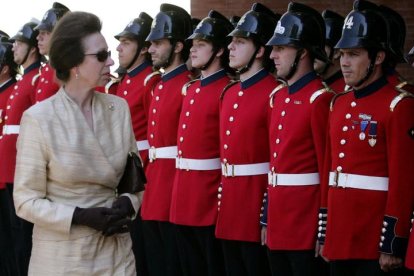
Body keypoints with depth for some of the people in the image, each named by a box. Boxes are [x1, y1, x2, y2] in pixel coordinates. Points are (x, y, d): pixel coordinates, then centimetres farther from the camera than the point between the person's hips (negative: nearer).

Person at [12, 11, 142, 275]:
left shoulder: (119, 108, 0)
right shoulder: (39, 118, -12)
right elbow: (26, 200, -10)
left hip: (116, 251, 4)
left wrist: (128, 203, -8)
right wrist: (81, 216, -20)